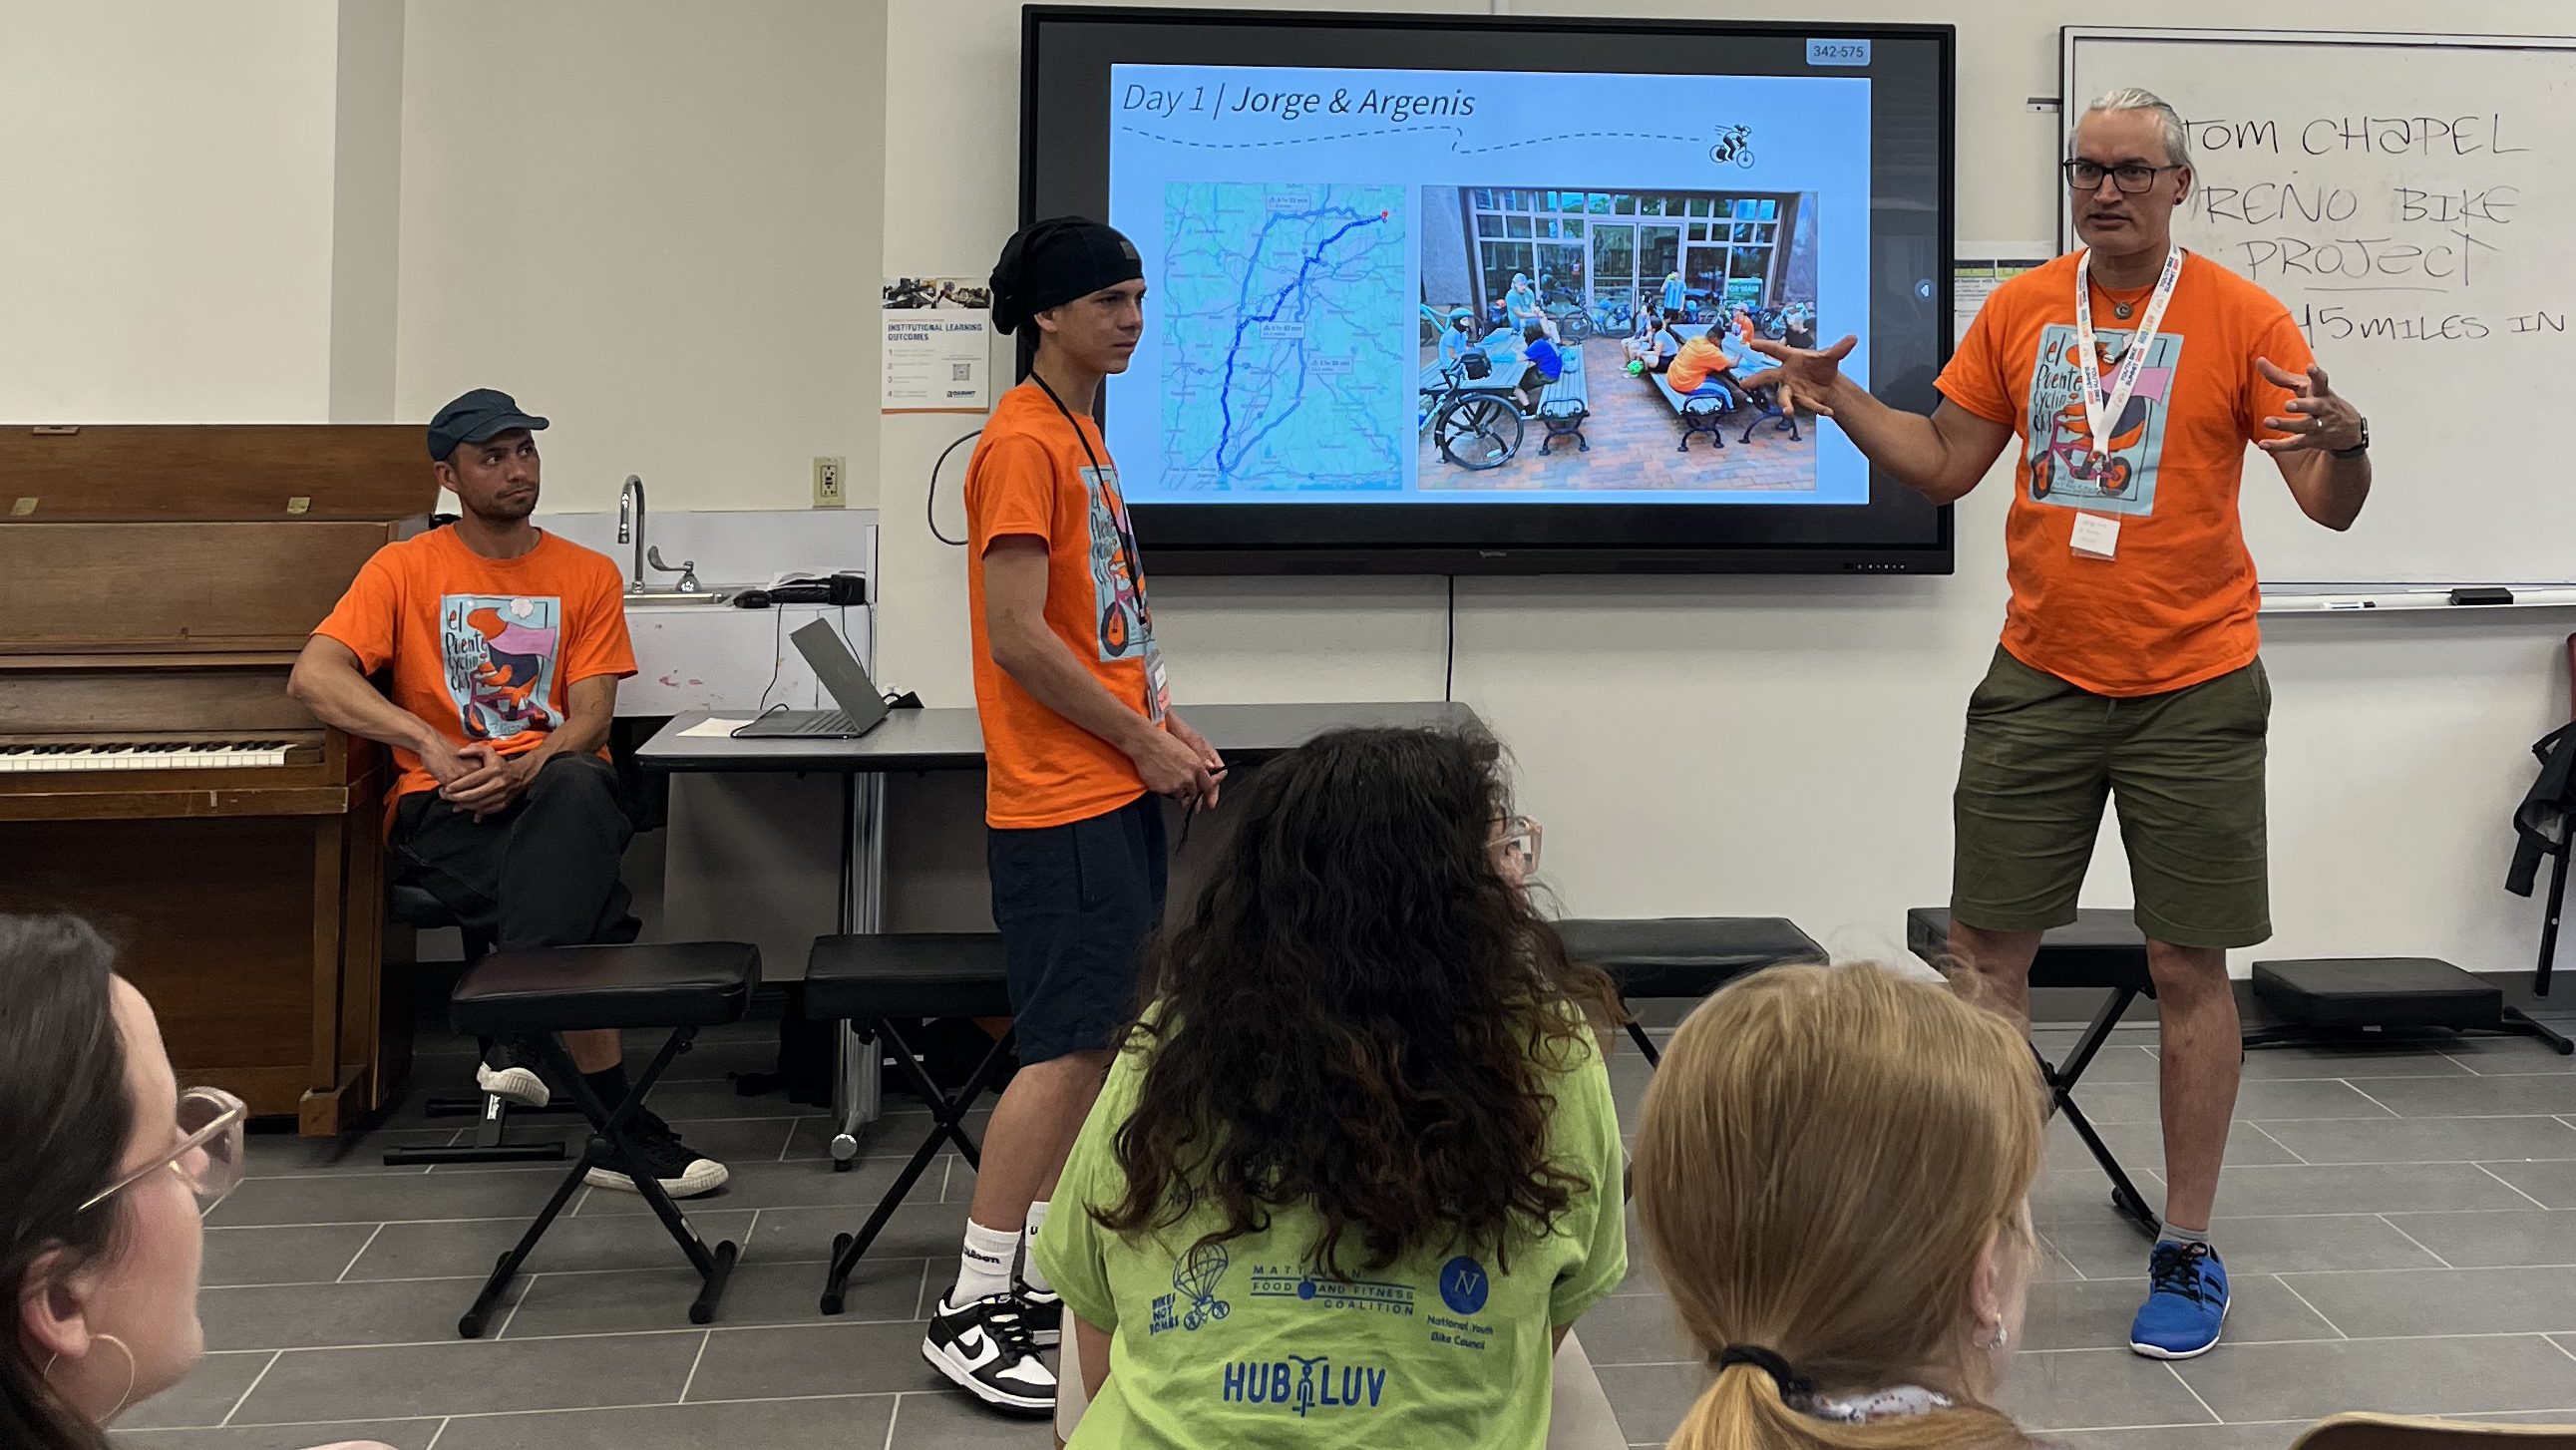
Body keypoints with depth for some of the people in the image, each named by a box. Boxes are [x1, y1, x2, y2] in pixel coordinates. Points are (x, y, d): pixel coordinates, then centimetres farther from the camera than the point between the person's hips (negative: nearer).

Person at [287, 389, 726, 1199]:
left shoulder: (588, 576, 14)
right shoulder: (405, 568, 11)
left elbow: (589, 720, 2)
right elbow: (313, 677, -5)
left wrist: (523, 769, -21)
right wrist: (429, 741, -19)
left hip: (559, 795, 1)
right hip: (442, 808, -1)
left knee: (578, 789, -40)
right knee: (587, 902, -35)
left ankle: (520, 1035, -44)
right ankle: (616, 1119, -37)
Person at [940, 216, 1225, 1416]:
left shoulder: (1082, 433, 15)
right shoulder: (1023, 442, -14)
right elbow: (1017, 635, -20)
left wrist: (1170, 728, 8)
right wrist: (1145, 745, -13)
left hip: (1114, 792, 9)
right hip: (1063, 803, -9)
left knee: (1096, 1041, 12)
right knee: (1070, 1050, -7)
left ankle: (1044, 1271, 22)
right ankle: (973, 1310, 2)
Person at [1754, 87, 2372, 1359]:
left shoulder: (2240, 317, -5)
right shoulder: (2019, 310, 6)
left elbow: (2330, 504, -7)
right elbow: (1945, 466, 10)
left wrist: (2343, 442, -29)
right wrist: (1838, 399, -2)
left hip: (2191, 691, -3)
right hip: (2038, 680, 3)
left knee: (2189, 966, 3)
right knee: (1984, 946, 5)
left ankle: (2186, 1253, 15)